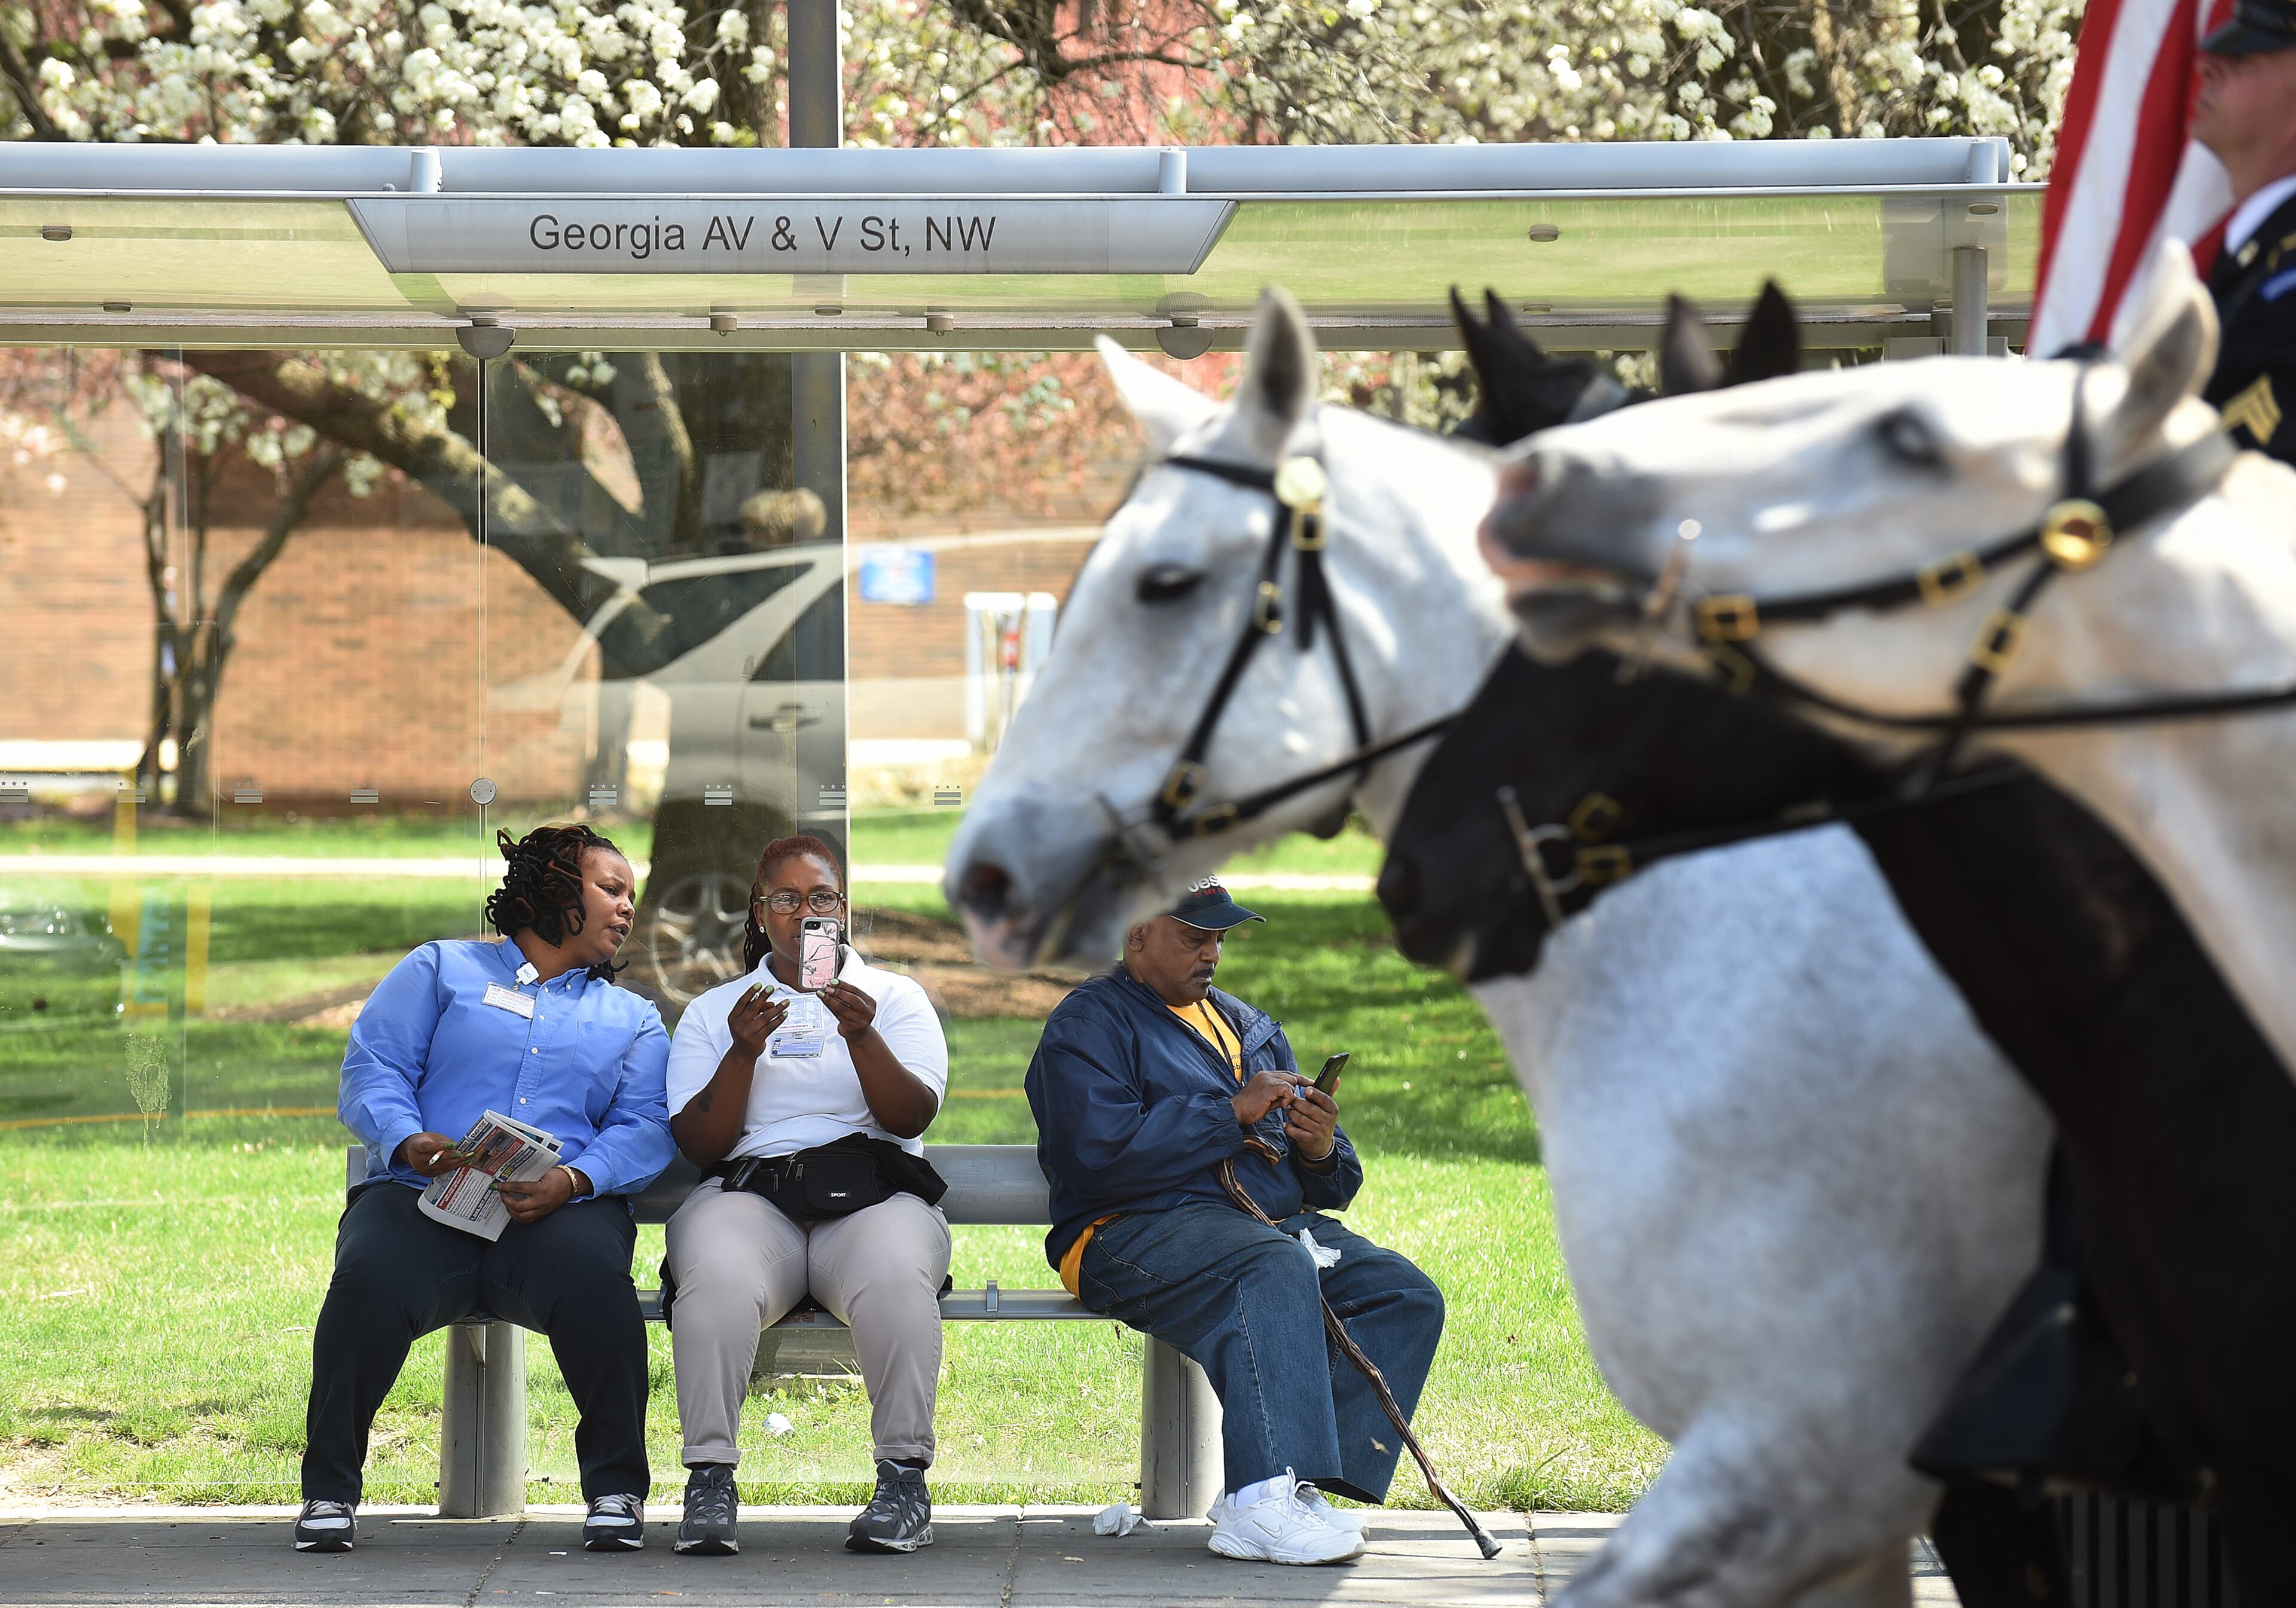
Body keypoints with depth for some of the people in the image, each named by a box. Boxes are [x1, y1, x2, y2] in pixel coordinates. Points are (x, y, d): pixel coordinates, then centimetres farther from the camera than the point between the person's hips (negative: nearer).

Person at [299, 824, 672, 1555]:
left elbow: (645, 1131, 10)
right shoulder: (442, 968, 20)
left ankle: (617, 1491, -19)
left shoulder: (632, 1017, 25)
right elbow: (372, 1066, 8)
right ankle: (330, 1489, -16)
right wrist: (407, 1142, -14)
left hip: (560, 1211, 1)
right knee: (369, 1279, -34)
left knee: (594, 1277, -35)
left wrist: (573, 1180, -12)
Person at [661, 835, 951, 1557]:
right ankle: (709, 1480, -31)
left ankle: (904, 1479, -31)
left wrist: (862, 1036, -15)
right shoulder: (714, 1010, 20)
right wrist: (743, 1052, -7)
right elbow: (699, 1144, 7)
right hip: (750, 1191, 0)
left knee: (895, 1273, -37)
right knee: (716, 1276, -36)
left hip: (873, 1194, 0)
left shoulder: (897, 997, 18)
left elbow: (911, 1117, 1)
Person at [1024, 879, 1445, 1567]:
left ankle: (1296, 1490, -29)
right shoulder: (1089, 1026, 4)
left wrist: (1322, 1150, -1)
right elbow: (1103, 1154, -16)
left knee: (1410, 1297, -16)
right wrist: (1232, 1114, -13)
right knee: (1277, 1267, -37)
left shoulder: (1250, 1027, 26)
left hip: (1279, 1220, 8)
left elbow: (1329, 1188, 25)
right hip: (1136, 1232, -7)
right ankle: (1266, 1502, -48)